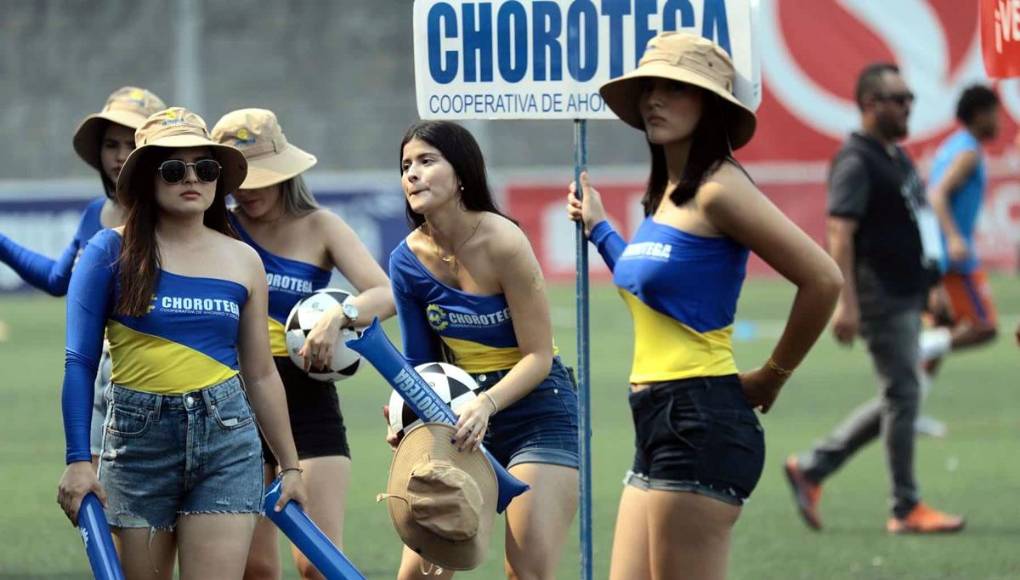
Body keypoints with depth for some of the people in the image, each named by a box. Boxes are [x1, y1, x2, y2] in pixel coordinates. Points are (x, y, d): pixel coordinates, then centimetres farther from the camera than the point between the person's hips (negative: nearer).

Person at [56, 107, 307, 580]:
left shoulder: (243, 261, 9)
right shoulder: (112, 252, -1)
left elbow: (261, 375, 14)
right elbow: (80, 363, -3)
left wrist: (290, 466, 15)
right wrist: (78, 460, -10)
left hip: (227, 439, 1)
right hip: (137, 439, -1)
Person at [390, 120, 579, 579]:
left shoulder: (503, 242, -19)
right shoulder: (408, 259, -3)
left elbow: (538, 357, -17)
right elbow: (420, 363, 6)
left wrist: (487, 404, -33)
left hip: (536, 412, -5)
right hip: (464, 414, 5)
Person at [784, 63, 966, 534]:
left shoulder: (897, 157, 18)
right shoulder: (856, 162, -13)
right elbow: (840, 234, -20)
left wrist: (932, 288, 24)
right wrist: (846, 302, -27)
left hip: (908, 296, 10)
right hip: (881, 297, -10)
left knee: (898, 398, 12)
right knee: (902, 395, -6)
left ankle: (811, 468, 18)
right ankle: (907, 509, 0)